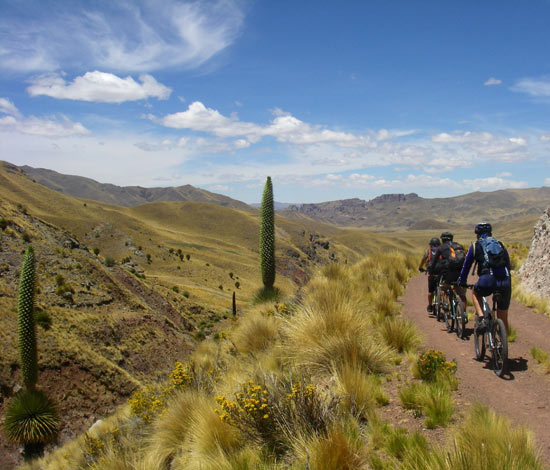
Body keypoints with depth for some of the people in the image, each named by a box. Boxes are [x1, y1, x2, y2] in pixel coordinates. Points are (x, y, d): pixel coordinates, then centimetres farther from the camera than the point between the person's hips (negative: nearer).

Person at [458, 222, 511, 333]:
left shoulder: (475, 246, 16)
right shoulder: (501, 245, 25)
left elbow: (466, 266, 21)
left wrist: (462, 282, 33)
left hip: (487, 280, -3)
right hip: (505, 282, 3)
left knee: (476, 294, 31)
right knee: (503, 319, 16)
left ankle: (481, 319, 9)